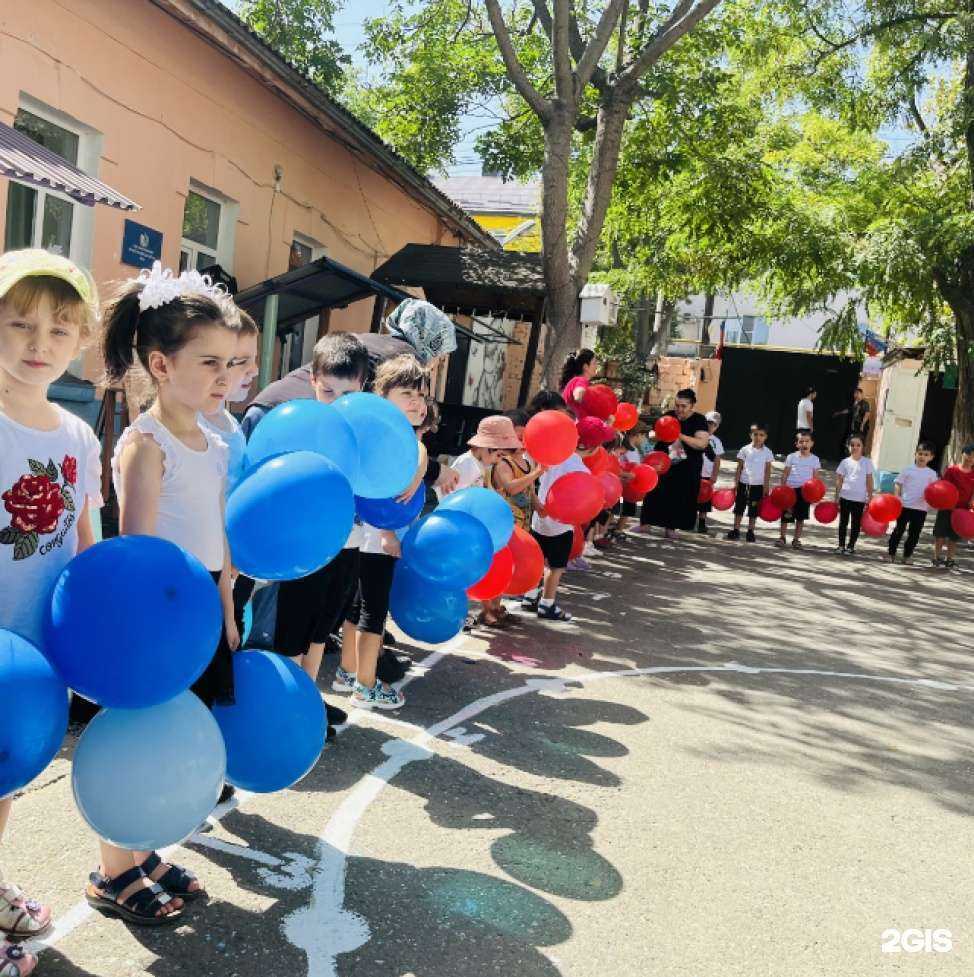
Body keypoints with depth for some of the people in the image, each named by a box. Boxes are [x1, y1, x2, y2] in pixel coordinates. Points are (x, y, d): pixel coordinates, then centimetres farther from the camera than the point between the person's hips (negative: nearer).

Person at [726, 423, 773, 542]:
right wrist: (736, 484, -1)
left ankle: (750, 532, 14)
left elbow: (768, 471, 2)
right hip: (744, 483, 1)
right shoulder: (745, 450, 0)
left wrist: (766, 486, -2)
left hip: (758, 485, -1)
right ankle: (736, 530, 15)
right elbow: (739, 468, 3)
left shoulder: (767, 452, 0)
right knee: (739, 507, 7)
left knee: (754, 510, 6)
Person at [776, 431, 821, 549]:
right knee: (786, 515, 3)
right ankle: (783, 537, 15)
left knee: (801, 516, 5)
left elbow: (816, 477, 5)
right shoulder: (791, 457, 2)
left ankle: (796, 539, 15)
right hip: (790, 489, 0)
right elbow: (785, 474, 4)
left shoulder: (814, 459, 5)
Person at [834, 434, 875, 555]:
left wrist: (869, 498, -2)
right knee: (843, 522, 9)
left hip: (860, 499, -1)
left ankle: (851, 547, 13)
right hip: (845, 497, 1)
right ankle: (841, 545, 17)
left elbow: (870, 481, 2)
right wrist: (837, 498, 3)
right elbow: (839, 481, 6)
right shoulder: (845, 462, 3)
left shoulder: (867, 462, 0)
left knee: (856, 523, 4)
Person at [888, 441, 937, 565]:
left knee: (914, 533, 6)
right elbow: (898, 483, 4)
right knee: (899, 530, 3)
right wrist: (897, 497, -9)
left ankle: (907, 555, 19)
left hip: (921, 508, 2)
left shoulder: (932, 474, 7)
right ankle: (891, 554, 13)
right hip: (905, 505, -2)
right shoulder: (908, 469, 3)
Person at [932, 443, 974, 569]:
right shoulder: (952, 470, -4)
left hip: (963, 509, 2)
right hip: (947, 507, -2)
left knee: (954, 536, 11)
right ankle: (937, 557, 12)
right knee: (940, 534, 2)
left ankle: (950, 559, 20)